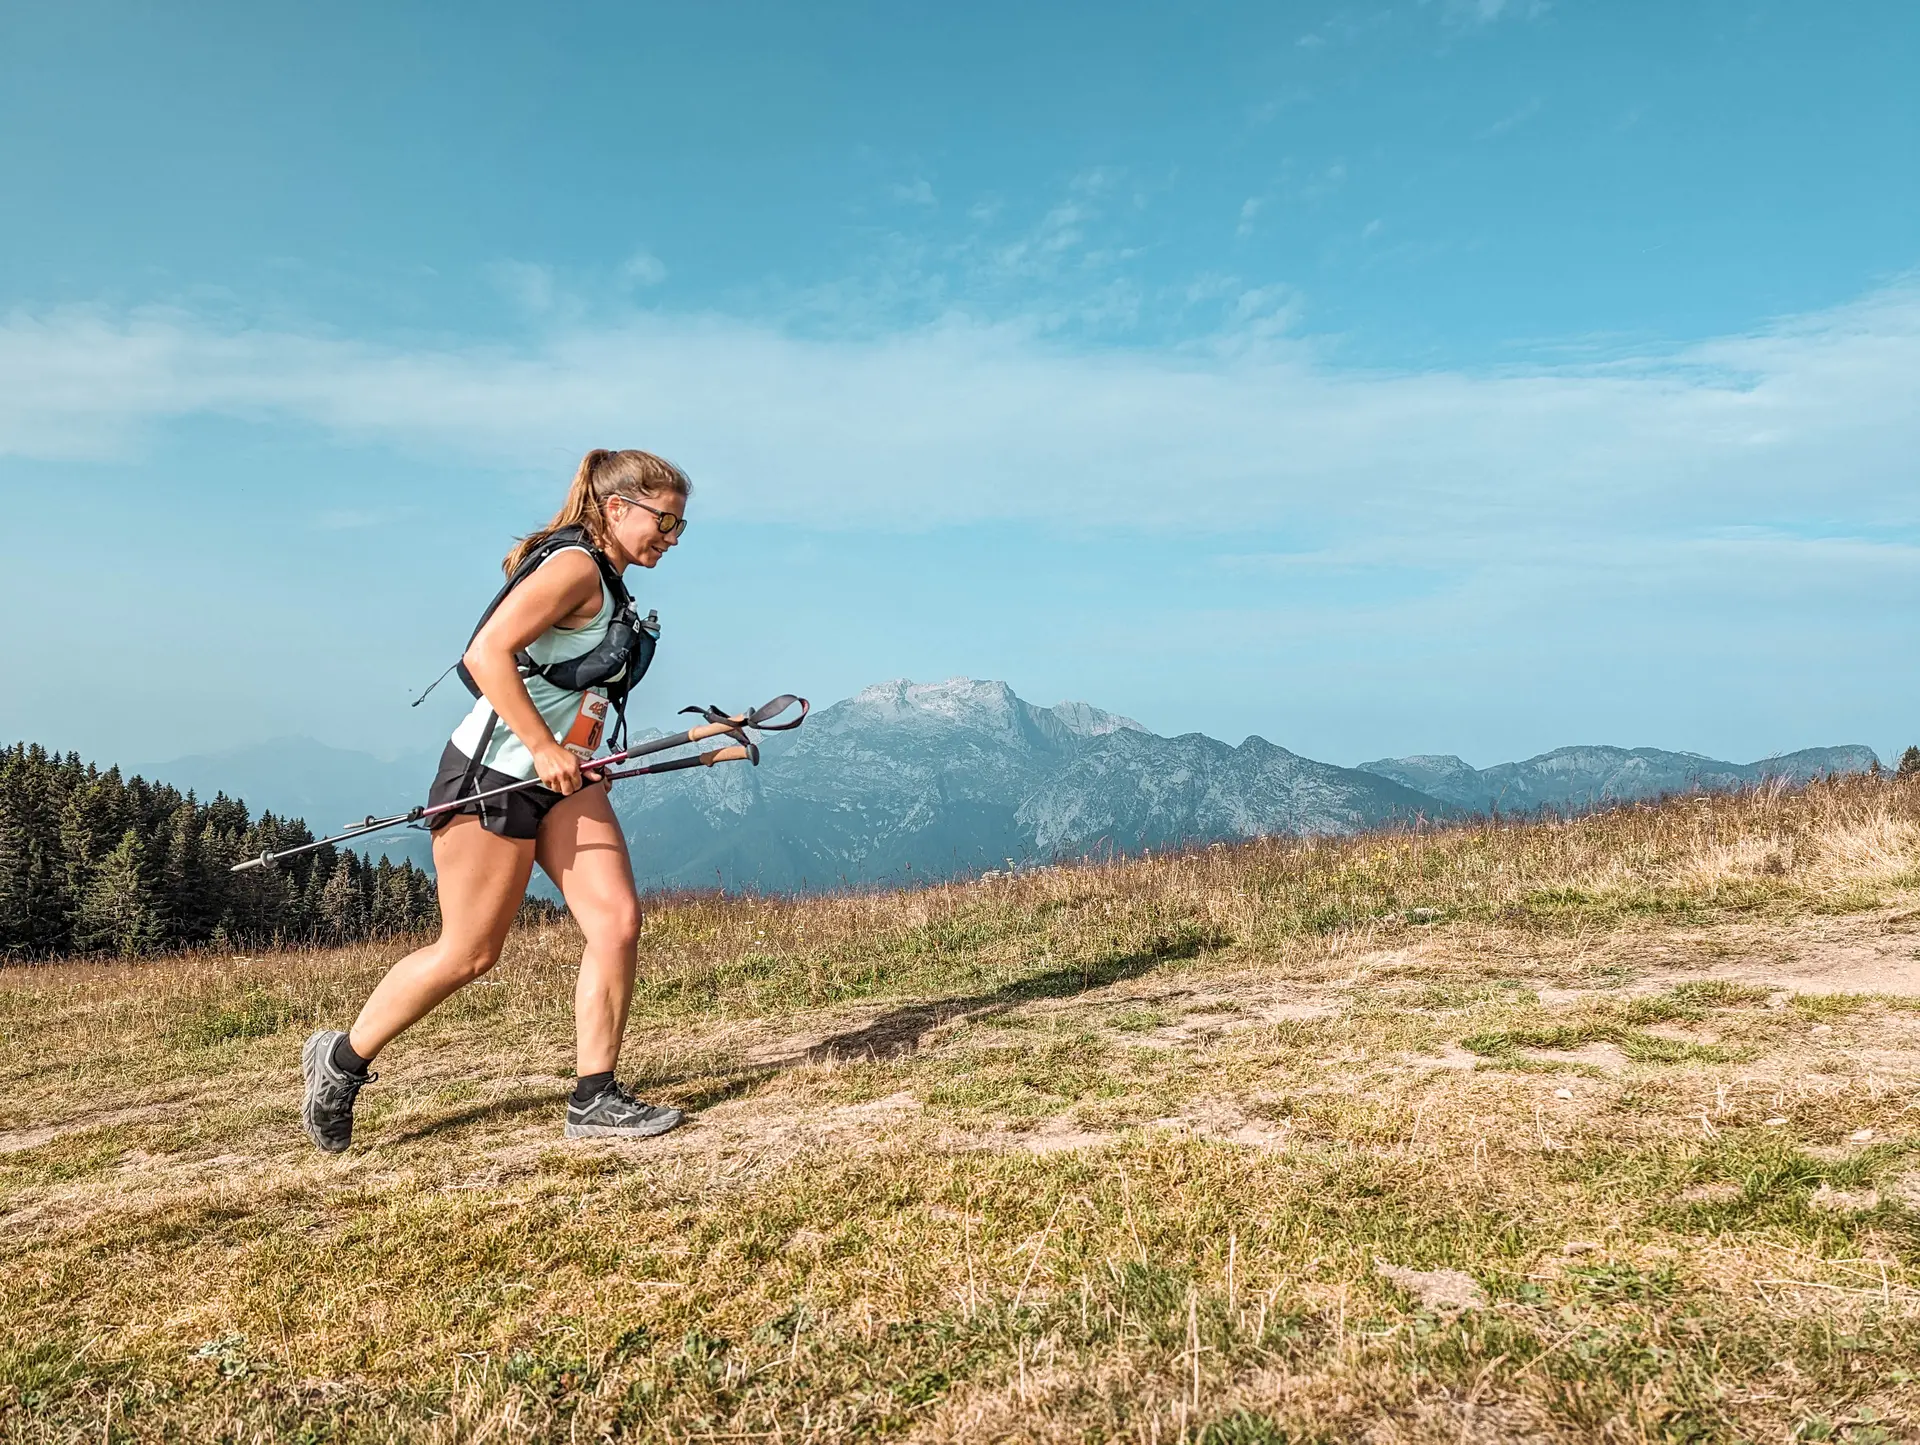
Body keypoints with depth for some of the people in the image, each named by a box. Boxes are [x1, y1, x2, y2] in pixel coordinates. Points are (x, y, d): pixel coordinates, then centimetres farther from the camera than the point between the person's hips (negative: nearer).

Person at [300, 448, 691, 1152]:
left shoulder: (607, 582, 14)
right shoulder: (575, 565, -16)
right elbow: (487, 654, -25)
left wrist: (584, 760, 16)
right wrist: (545, 747, -24)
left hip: (561, 777, 9)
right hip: (494, 773, -9)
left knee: (617, 921, -4)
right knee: (467, 952, 1)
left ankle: (595, 1100, 5)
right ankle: (340, 1061, 24)